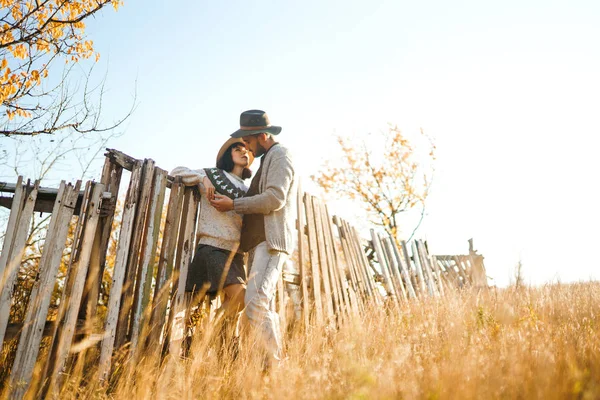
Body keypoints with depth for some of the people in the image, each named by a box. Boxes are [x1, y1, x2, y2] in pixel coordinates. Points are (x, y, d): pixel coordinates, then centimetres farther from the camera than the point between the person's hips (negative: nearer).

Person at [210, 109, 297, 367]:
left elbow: (275, 199, -16)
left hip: (271, 241, -10)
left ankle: (276, 364, -15)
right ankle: (274, 364, 11)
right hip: (258, 242, 10)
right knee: (264, 308, 8)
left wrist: (234, 205, -11)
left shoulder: (280, 155, -3)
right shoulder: (267, 161, 26)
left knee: (255, 303, -21)